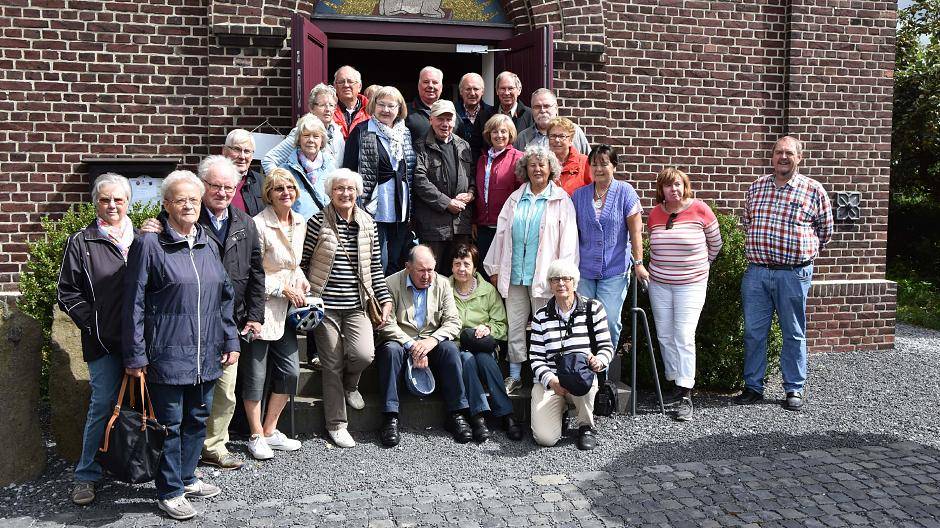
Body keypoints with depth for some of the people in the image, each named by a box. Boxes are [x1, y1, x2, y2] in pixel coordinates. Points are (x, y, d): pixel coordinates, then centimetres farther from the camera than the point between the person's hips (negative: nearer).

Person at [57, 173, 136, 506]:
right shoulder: (82, 243, 2)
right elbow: (67, 292, 0)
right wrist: (95, 325, -7)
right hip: (104, 341, -3)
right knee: (103, 404, -2)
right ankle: (86, 475, 12)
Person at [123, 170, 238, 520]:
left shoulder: (208, 246, 11)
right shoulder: (150, 244, -7)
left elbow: (225, 297, 16)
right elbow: (134, 304, -9)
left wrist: (231, 341, 11)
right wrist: (135, 356, -10)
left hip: (206, 356, 6)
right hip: (167, 356, -6)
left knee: (198, 419, 16)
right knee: (170, 424, 4)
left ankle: (186, 477, 33)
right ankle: (169, 492, 18)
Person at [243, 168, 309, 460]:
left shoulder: (299, 223, 8)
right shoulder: (259, 224, -15)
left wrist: (302, 282, 4)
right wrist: (284, 289, -14)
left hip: (286, 309, 7)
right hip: (261, 307, -7)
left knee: (290, 371, 9)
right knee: (255, 374, 3)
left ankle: (270, 430, 25)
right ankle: (256, 437, 18)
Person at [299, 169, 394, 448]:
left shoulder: (367, 223, 7)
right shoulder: (317, 223, -4)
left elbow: (375, 266, 11)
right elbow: (302, 263, 1)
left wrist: (385, 299, 6)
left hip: (357, 305, 3)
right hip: (325, 305, -2)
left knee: (364, 354, -17)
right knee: (332, 365, 1)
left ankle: (350, 384, 19)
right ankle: (336, 424, 17)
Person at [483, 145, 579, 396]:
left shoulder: (561, 200, 3)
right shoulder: (515, 198, 14)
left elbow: (568, 238, -3)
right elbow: (502, 232, 14)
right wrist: (495, 268, 11)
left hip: (544, 276, -4)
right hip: (514, 274, 4)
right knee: (514, 326, 7)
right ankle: (514, 375, 16)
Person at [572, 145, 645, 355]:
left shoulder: (625, 192, -2)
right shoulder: (579, 195, 7)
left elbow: (635, 230, -4)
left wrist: (638, 262, -7)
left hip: (615, 269, -3)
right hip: (584, 269, 3)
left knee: (610, 320, -4)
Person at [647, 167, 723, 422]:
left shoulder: (700, 210, -7)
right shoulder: (655, 214, 3)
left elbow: (715, 244, 7)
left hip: (691, 284, -4)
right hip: (659, 284, 4)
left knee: (684, 336, -11)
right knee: (665, 336, 7)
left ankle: (685, 397, -9)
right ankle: (676, 384, 21)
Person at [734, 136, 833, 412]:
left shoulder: (814, 191, -1)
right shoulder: (756, 187, 9)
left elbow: (825, 231, 9)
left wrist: (802, 253, 10)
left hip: (793, 274, -3)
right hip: (756, 272, 3)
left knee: (793, 334, 7)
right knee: (753, 332, 6)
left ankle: (794, 389, 18)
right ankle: (753, 386, 17)